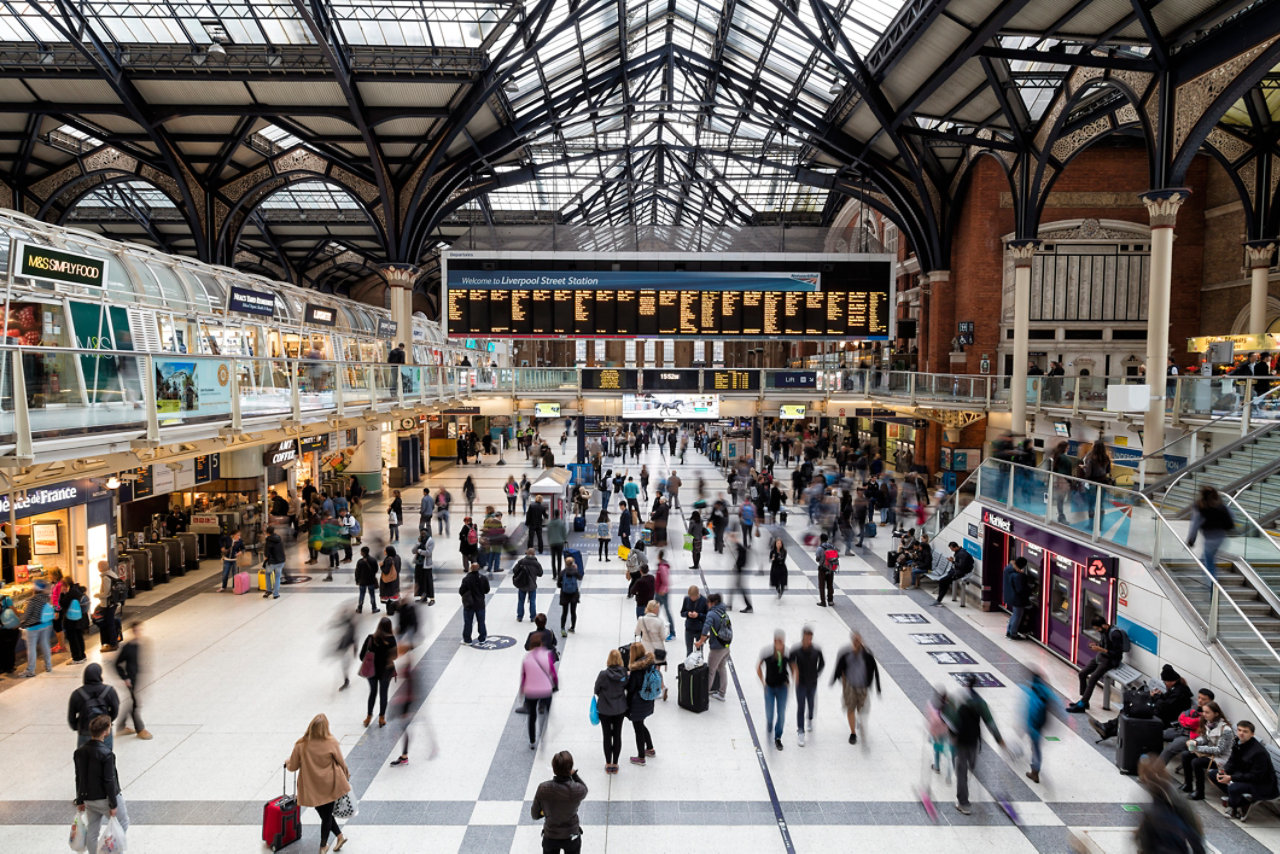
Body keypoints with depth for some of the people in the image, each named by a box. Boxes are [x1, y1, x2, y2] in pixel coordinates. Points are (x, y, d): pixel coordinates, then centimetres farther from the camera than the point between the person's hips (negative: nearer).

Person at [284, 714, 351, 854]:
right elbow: (342, 763, -4)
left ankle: (339, 836, 23)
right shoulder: (332, 743, -15)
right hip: (330, 785, 0)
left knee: (325, 815, 20)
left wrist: (287, 763, 22)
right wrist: (347, 776, 15)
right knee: (327, 815, 16)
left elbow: (292, 767, -2)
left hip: (312, 787, 0)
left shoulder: (301, 746, -14)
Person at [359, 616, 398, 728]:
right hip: (385, 670, -2)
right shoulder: (391, 639, -16)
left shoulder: (370, 638, -11)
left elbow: (361, 656, -6)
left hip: (372, 670, 2)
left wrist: (368, 662, 12)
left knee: (373, 692, 21)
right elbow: (394, 656, -9)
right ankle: (381, 718, 19)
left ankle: (368, 716, 26)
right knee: (383, 693, 13)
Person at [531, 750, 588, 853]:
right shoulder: (577, 790, -28)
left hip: (550, 837, 1)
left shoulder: (543, 789, -25)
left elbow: (534, 815, -10)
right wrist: (574, 774, -8)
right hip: (571, 837, -1)